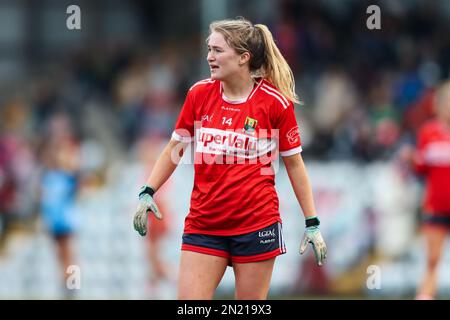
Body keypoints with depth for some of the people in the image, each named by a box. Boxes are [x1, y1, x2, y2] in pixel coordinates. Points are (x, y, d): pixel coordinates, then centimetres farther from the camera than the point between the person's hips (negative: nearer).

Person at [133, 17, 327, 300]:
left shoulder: (276, 102, -6)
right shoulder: (199, 94, 2)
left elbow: (294, 163, 3)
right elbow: (175, 148, 14)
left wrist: (312, 223, 2)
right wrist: (147, 193, 4)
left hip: (256, 226, -3)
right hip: (203, 224, 3)